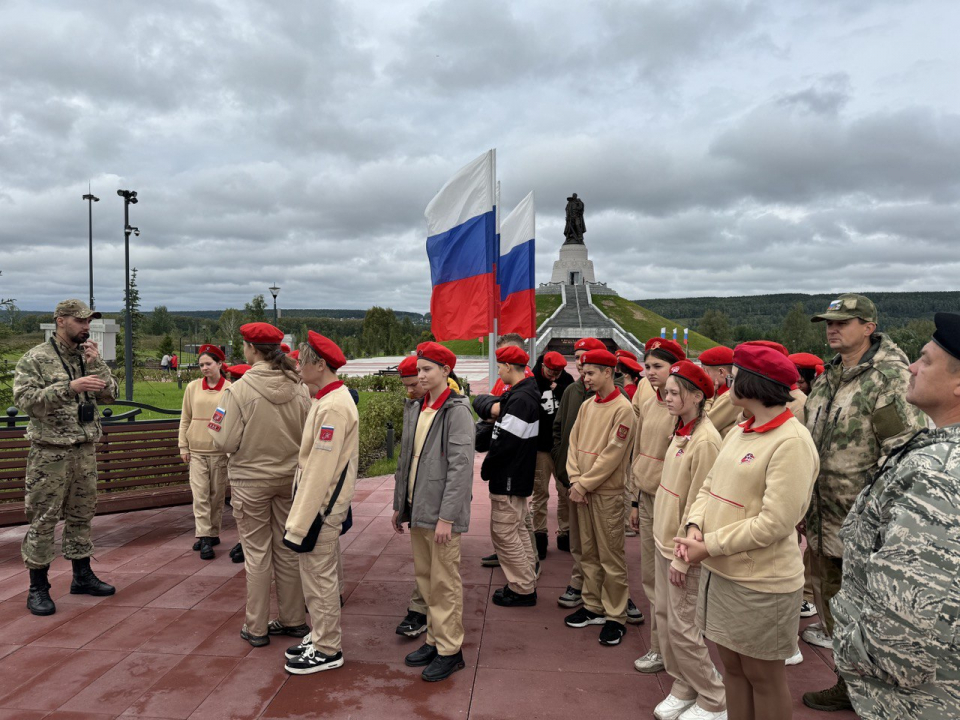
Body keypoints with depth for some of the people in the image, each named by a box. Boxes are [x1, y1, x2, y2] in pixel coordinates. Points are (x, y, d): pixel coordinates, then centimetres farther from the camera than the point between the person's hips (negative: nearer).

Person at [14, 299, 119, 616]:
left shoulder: (89, 357, 9)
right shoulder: (35, 358, -7)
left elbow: (110, 394, 3)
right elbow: (24, 399, -17)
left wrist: (95, 363, -10)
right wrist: (70, 387, -27)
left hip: (86, 450, 6)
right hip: (50, 451, -6)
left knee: (81, 515, 15)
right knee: (43, 519, 1)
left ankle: (82, 576, 27)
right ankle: (38, 587, 13)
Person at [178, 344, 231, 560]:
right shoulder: (193, 387, 5)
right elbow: (185, 419, 9)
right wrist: (183, 446, 6)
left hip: (219, 450, -1)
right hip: (196, 450, 2)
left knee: (217, 494, 8)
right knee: (200, 494, -3)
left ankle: (213, 533, 21)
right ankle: (204, 537, 0)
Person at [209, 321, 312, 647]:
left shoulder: (240, 390, -17)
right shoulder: (300, 388, -7)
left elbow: (225, 442, -15)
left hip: (251, 480, -3)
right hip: (290, 477, 4)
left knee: (257, 553, 8)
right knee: (288, 549, 15)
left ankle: (257, 628, 18)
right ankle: (293, 620, 27)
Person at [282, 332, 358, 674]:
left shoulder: (333, 407, -22)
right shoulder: (328, 400, 10)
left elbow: (320, 469, -24)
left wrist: (299, 523, -21)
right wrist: (299, 515, 16)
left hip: (322, 505, -10)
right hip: (322, 502, 10)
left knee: (319, 578, 2)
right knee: (321, 576, 19)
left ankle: (327, 650, 17)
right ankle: (320, 637, 34)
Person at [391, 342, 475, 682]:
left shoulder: (457, 411, -13)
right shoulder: (416, 410, 11)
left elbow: (461, 467, -18)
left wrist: (447, 517, -21)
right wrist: (399, 505, 15)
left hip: (441, 513, -8)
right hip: (417, 510, 8)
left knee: (444, 582, 2)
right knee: (425, 577, 17)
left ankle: (450, 650, 17)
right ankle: (434, 640, 32)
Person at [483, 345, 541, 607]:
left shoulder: (519, 400, -23)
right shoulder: (529, 394, 10)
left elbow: (504, 442, -23)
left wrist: (486, 469, -11)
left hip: (508, 480, -11)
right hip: (520, 476, 11)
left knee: (504, 533, -1)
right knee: (518, 531, 19)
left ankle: (522, 589, 9)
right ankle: (527, 583, 29)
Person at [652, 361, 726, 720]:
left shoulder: (705, 441, -20)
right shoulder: (681, 432, 6)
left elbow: (698, 503, -20)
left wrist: (682, 555, -17)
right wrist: (666, 542, 14)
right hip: (664, 538, 8)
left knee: (683, 627, 2)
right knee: (665, 616, 16)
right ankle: (683, 689, 33)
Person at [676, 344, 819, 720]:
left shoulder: (791, 441, -18)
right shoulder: (739, 432, 7)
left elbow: (775, 522, -22)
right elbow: (709, 485, 12)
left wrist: (709, 546, -18)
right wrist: (695, 526, -7)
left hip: (761, 582, -7)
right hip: (720, 572, 7)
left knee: (763, 676, 11)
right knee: (732, 665, 19)